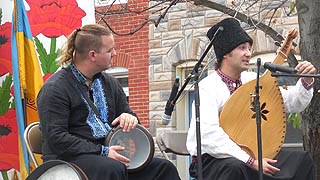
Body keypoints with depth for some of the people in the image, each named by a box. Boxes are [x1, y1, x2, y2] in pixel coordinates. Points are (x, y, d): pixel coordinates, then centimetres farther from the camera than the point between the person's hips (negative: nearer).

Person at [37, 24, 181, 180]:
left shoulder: (109, 83, 15)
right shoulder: (54, 88, -9)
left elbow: (126, 112, 26)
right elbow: (56, 138, -17)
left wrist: (130, 118, -2)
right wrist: (102, 152, -22)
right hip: (69, 158, -7)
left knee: (163, 167, -12)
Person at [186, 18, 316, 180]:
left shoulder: (253, 80, 5)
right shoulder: (207, 87, -14)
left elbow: (291, 104, 8)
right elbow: (210, 136, -27)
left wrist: (306, 81, -12)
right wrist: (251, 161, -30)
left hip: (249, 155, 7)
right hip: (211, 159, -7)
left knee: (302, 160, -5)